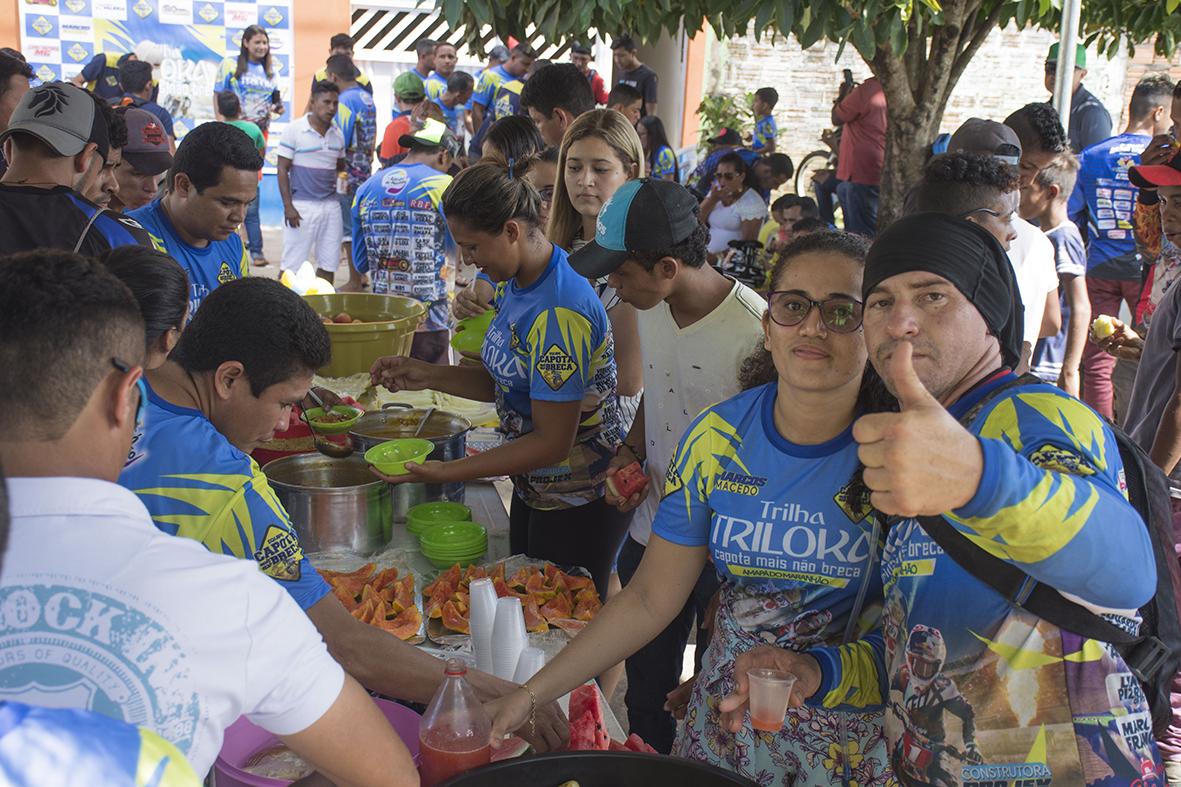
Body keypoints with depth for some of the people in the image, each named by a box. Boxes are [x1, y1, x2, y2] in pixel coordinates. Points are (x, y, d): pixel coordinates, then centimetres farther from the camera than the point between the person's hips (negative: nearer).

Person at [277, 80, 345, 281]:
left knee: (328, 264, 7)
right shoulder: (294, 130, -4)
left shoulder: (338, 134, 11)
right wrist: (288, 206, -11)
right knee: (292, 266, -2)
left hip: (331, 205, 5)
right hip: (302, 205, -5)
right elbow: (283, 170, -5)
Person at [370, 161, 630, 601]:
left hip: (577, 507, -9)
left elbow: (553, 442, -26)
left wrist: (445, 472, -25)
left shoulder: (559, 313, -29)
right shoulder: (516, 284, 1)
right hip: (535, 489, 9)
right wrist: (428, 376, -3)